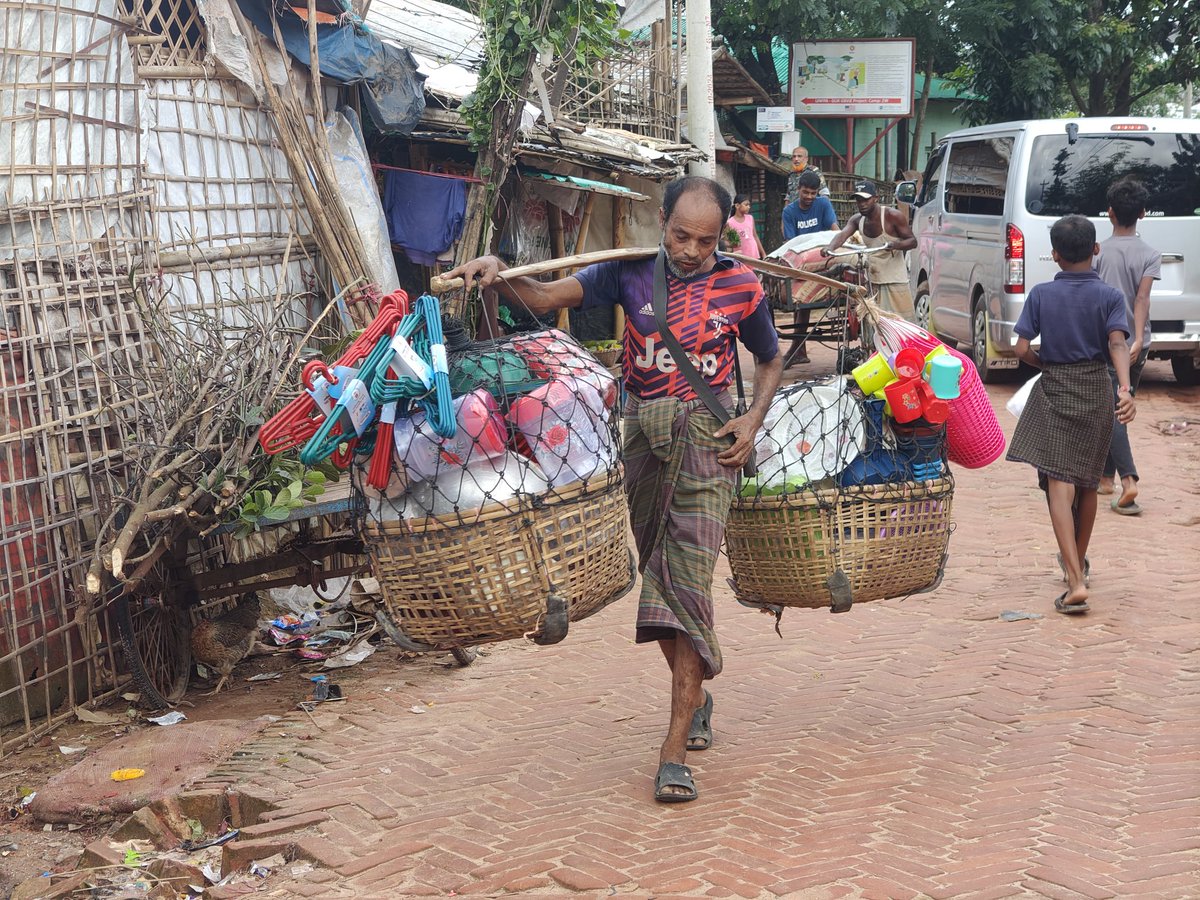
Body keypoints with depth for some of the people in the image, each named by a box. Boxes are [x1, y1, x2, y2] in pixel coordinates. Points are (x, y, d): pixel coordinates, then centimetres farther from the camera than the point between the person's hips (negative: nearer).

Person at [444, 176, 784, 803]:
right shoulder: (632, 270, 0)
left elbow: (770, 361, 14)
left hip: (708, 433, -3)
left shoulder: (740, 287, -1)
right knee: (658, 573, 12)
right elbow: (546, 298, -8)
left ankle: (675, 747, -13)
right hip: (644, 432, 3)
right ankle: (694, 698, 36)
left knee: (687, 579, -12)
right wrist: (499, 277, -28)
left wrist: (753, 420, -3)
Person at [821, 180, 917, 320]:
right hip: (871, 280, 5)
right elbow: (842, 234, -14)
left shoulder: (892, 216, -11)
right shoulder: (857, 219, 3)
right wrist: (830, 247, -37)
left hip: (895, 281, -5)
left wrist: (895, 245, -32)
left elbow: (912, 241, -9)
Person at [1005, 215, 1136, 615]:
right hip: (1096, 391, 2)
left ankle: (1075, 583, -21)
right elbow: (1117, 343, -18)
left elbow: (1022, 349, -6)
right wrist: (1125, 389, -28)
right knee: (1087, 482, 18)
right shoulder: (1109, 296, -2)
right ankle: (1078, 563, 37)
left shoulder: (1041, 294, -1)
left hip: (1054, 391, -2)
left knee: (1060, 486, -8)